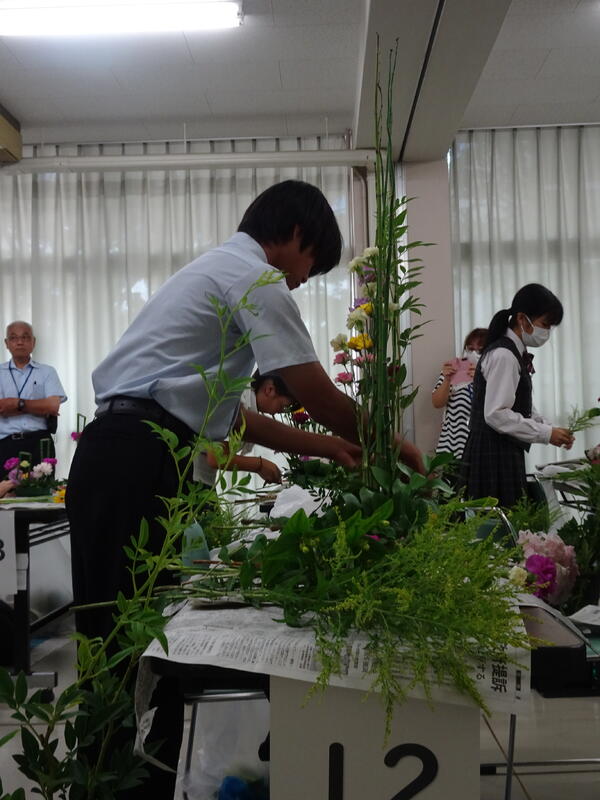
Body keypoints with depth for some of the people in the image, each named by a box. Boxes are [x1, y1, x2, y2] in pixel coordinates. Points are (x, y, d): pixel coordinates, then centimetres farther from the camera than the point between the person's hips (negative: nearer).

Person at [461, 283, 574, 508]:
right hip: (493, 456, -10)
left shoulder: (516, 353, 15)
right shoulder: (503, 355, -14)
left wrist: (549, 428, 6)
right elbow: (496, 414, -21)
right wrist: (546, 434, -15)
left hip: (506, 455, 10)